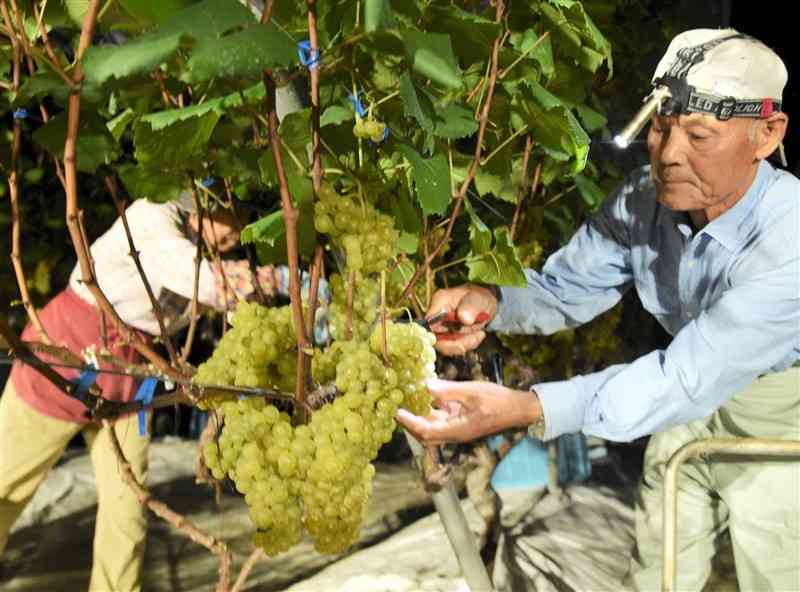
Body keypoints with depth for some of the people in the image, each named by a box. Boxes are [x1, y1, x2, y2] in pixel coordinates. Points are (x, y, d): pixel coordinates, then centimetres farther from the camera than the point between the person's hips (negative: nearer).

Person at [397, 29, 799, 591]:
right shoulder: (643, 198, -17)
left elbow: (687, 378, -40)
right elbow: (563, 289, -8)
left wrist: (524, 409, -50)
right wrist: (489, 302, -33)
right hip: (699, 384, 5)